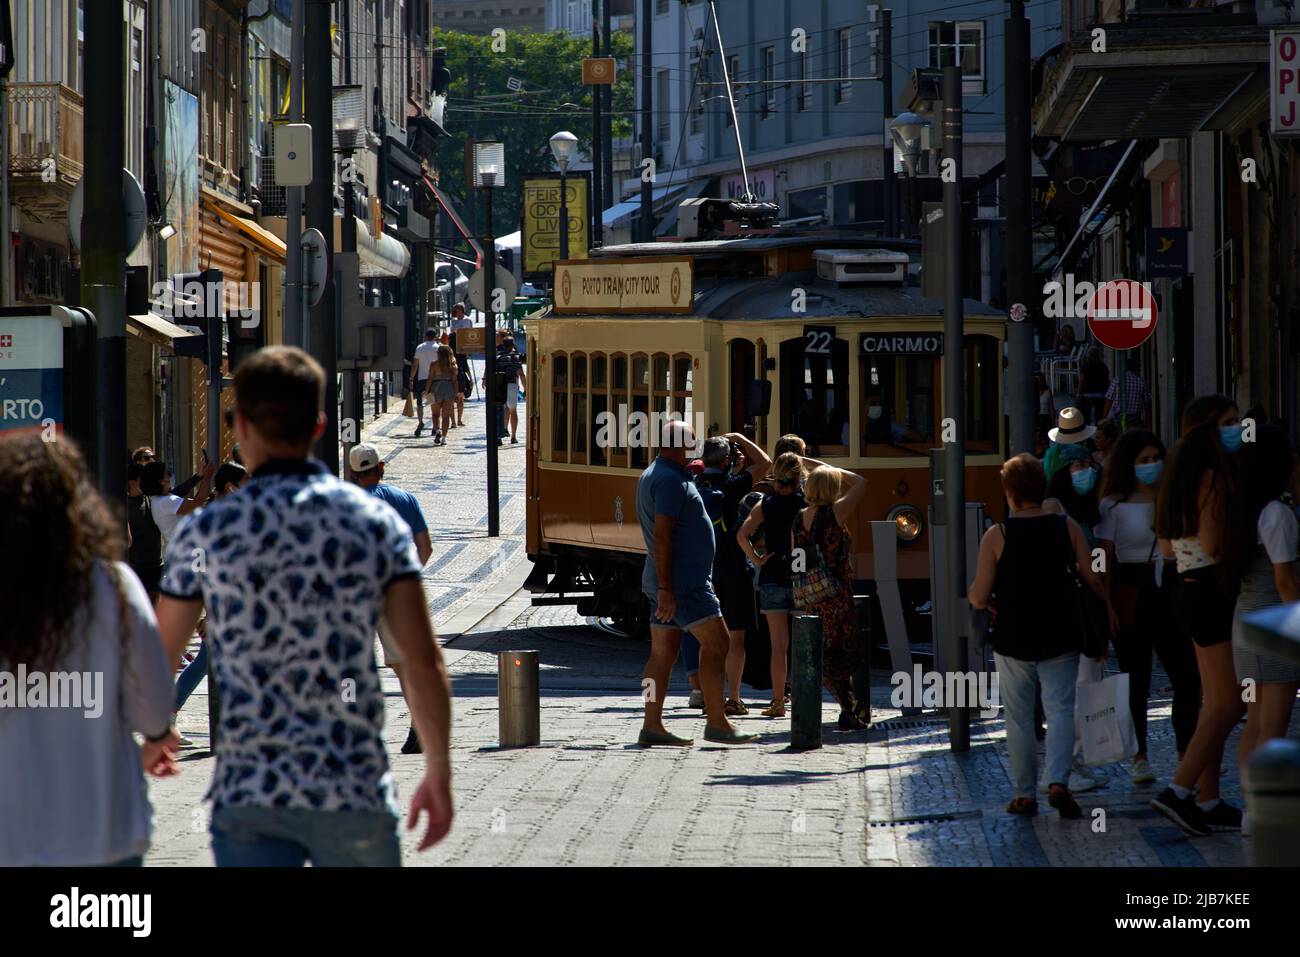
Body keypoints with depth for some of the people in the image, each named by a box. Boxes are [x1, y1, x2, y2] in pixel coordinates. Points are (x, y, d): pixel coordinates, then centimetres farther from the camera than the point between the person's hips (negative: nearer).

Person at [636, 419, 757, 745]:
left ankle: (652, 726, 6)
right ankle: (716, 722, -10)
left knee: (664, 651, 8)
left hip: (664, 582, 10)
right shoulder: (671, 480, -15)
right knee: (715, 642, -8)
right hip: (682, 581, -10)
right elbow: (661, 537, -22)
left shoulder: (651, 476, 17)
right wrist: (665, 589, -24)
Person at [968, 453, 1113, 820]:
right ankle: (1058, 780, -18)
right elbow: (1093, 578, -2)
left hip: (1012, 640, -1)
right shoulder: (1067, 527, -2)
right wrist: (1108, 611, 14)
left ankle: (1024, 793, 13)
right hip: (1060, 638, 1)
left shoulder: (997, 536, -8)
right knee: (1060, 709, 2)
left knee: (1019, 717, 10)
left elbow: (979, 597, -8)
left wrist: (992, 605, 14)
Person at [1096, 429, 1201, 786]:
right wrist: (1105, 606, -11)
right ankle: (1139, 757, 13)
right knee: (1136, 680, 5)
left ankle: (1187, 753, 7)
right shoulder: (1113, 505, -3)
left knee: (1187, 676, -3)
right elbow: (1105, 559, -4)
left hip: (1169, 593, 3)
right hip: (1131, 597, -3)